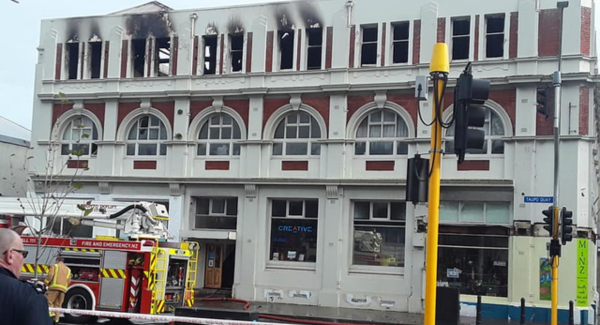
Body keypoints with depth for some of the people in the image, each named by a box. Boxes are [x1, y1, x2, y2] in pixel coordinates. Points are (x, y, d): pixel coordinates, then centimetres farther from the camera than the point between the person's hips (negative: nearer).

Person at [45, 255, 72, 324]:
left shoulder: (54, 266, 8)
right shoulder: (68, 269, 21)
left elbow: (50, 275, -6)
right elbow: (69, 281, 14)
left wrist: (46, 283, 5)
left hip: (54, 287, -5)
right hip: (63, 289, 5)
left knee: (48, 301, -4)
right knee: (58, 305, 5)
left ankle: (51, 313, -26)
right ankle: (56, 319, 0)